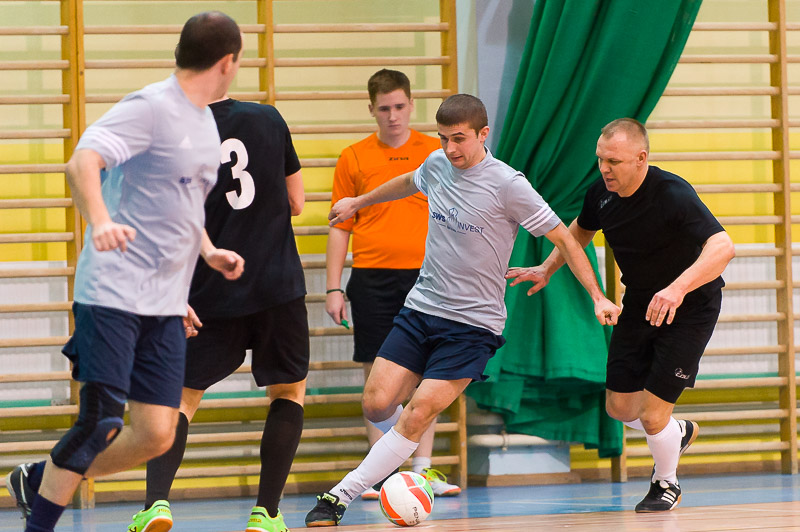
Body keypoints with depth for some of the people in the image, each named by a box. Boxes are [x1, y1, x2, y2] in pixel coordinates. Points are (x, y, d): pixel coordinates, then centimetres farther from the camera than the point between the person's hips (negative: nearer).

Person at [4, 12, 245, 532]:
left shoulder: (205, 124, 17)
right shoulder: (151, 108, -10)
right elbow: (82, 162, -23)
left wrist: (209, 251, 17)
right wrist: (99, 221, -40)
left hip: (165, 306, 8)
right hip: (113, 294, -8)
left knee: (156, 436, 0)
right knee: (101, 422, -14)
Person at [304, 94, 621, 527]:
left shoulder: (507, 185, -14)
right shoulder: (437, 164, 4)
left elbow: (563, 238, -7)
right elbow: (410, 183, 29)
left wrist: (597, 296, -12)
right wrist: (359, 202, 43)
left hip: (473, 323, -5)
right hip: (420, 308, 6)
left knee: (417, 415, -16)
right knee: (377, 404, -7)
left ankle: (340, 495, -12)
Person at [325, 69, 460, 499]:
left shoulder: (435, 153, 6)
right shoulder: (354, 158, 5)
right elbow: (340, 227, 7)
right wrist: (333, 288, 1)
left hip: (424, 275, 0)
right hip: (372, 279, 0)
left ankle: (423, 468, 8)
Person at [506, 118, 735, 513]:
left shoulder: (673, 195, -30)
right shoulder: (602, 193, -9)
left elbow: (722, 247, -42)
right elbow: (581, 231, 16)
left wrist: (678, 288, -55)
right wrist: (547, 269, 8)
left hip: (690, 307, -6)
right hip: (639, 303, 6)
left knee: (652, 416, -8)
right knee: (620, 407, 9)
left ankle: (666, 484, 23)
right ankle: (678, 432, 41)